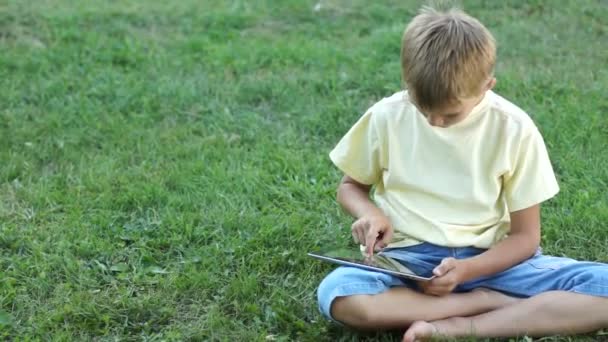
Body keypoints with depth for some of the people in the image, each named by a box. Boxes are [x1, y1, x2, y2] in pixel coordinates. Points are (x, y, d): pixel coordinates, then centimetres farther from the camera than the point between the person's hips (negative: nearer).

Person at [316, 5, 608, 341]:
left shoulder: (514, 129, -7)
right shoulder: (386, 117, -5)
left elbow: (525, 236, -2)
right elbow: (350, 185, 13)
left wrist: (467, 270, -19)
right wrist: (369, 212, -11)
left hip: (488, 259, 0)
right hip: (407, 257, 0)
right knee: (336, 294, -35)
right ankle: (488, 301, -19)